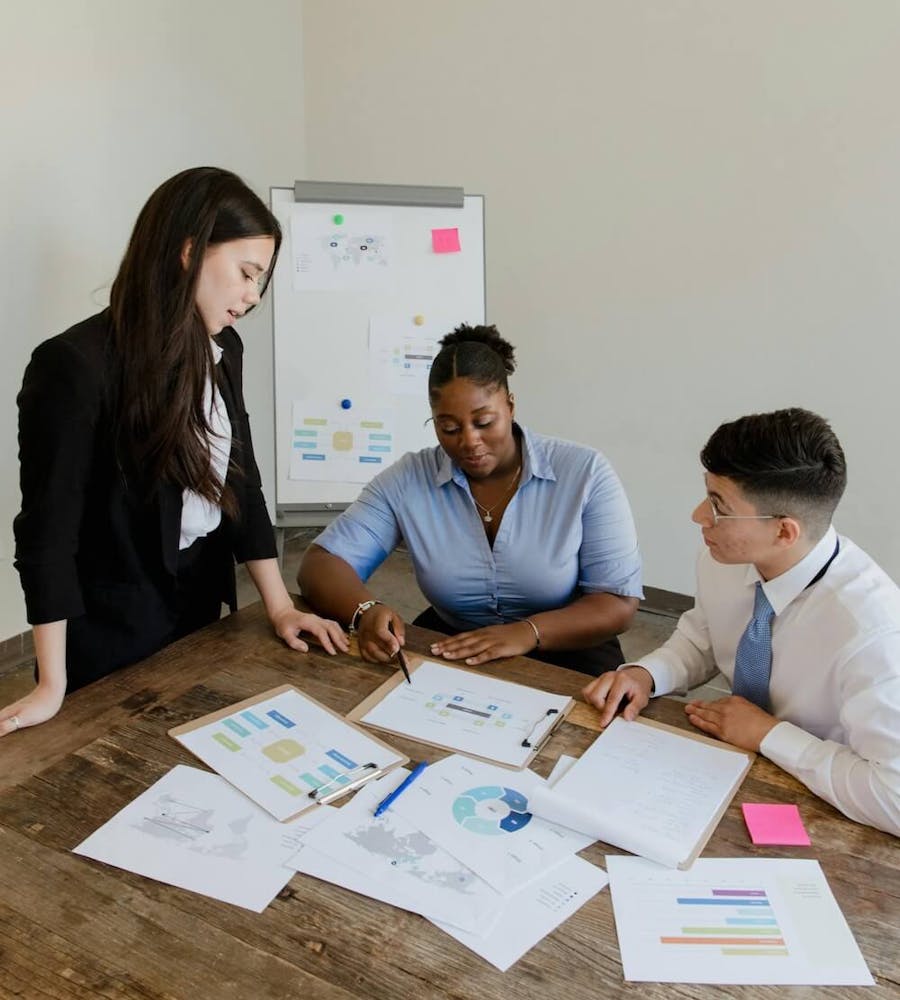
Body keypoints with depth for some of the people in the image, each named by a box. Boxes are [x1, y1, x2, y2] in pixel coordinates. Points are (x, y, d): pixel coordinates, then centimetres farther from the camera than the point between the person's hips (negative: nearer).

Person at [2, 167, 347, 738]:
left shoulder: (220, 349, 0)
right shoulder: (75, 365, -22)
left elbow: (240, 480, 5)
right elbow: (50, 526, -20)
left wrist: (280, 606, 2)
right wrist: (52, 686, -19)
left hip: (201, 604, 7)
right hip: (110, 631, -6)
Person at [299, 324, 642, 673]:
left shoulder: (585, 474, -10)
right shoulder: (408, 479, -5)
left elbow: (618, 605, -11)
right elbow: (321, 564, -5)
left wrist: (529, 632, -28)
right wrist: (367, 611, -27)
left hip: (564, 658, 0)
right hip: (446, 652, 1)